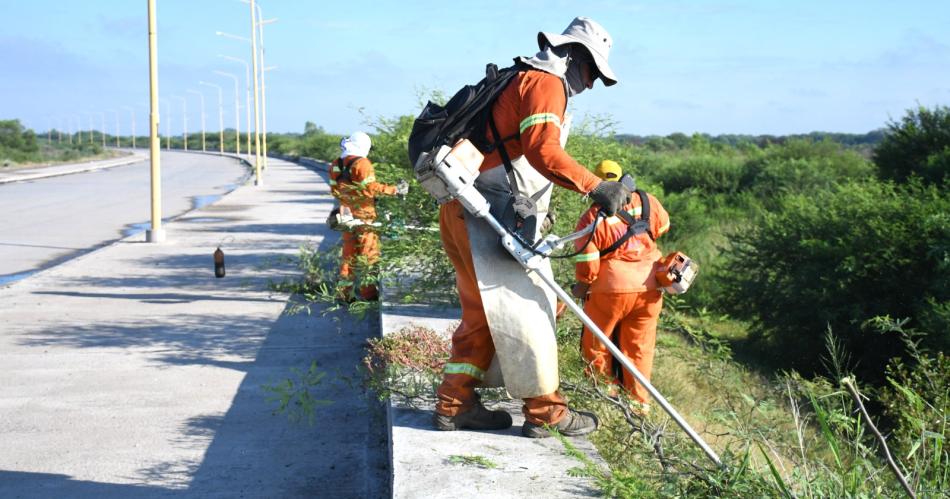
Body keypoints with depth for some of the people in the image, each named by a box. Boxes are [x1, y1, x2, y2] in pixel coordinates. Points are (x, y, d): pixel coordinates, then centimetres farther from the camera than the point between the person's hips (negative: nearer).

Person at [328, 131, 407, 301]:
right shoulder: (362, 163, -15)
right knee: (368, 255, 2)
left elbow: (334, 189, 13)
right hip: (364, 215, -6)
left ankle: (345, 293, 14)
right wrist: (394, 190, -18)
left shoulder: (336, 164, 7)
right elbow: (371, 187, -21)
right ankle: (368, 293, 3)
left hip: (347, 214, 6)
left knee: (349, 254, 14)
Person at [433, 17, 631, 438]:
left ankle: (455, 404, 18)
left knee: (484, 312, 14)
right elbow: (543, 152, -23)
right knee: (524, 309, -5)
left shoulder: (523, 79, 24)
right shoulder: (546, 84, -8)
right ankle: (545, 411, 2)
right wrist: (596, 187, -25)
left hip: (470, 213, 10)